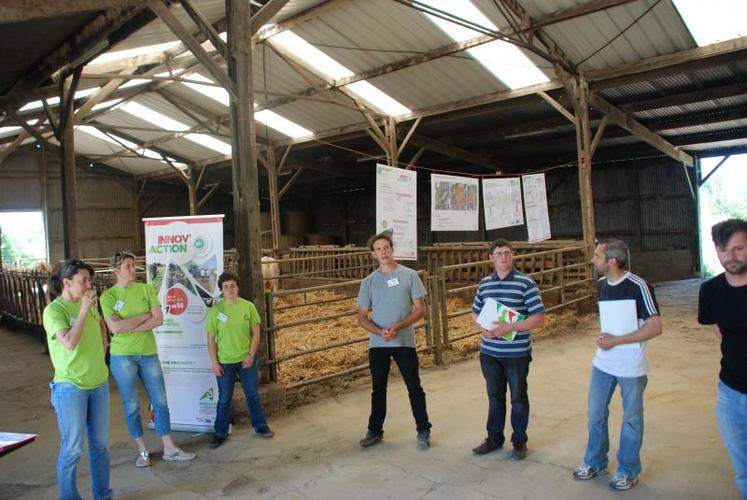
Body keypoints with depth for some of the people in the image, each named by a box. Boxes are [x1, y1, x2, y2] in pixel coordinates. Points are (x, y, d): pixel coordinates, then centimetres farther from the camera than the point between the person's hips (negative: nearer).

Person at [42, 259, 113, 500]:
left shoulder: (90, 305, 4)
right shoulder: (53, 310, -13)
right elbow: (70, 343, -26)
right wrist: (83, 310, -21)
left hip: (99, 383, 6)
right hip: (70, 387, -6)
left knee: (100, 444, 15)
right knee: (72, 449, 3)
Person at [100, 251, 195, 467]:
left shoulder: (146, 289, 3)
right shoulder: (108, 296, -3)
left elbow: (159, 319, -6)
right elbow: (115, 327, -16)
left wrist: (129, 327, -14)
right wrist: (144, 316, -11)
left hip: (148, 353, 2)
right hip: (122, 356, -2)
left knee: (161, 401, 6)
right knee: (131, 405, 7)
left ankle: (169, 449, 16)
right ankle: (142, 451, 22)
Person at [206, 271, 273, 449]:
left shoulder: (248, 306, -5)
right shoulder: (215, 311, -7)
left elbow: (256, 333, -1)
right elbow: (211, 339, -3)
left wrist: (251, 355, -9)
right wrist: (215, 362, -7)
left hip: (246, 359, 1)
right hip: (225, 362, -1)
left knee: (253, 394, 13)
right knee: (224, 399, 10)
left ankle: (260, 426, 29)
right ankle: (220, 433, 25)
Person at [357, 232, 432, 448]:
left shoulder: (409, 275, -3)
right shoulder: (369, 281, 3)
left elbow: (420, 309, -4)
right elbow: (362, 317, 3)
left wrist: (397, 327, -17)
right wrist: (379, 332, -16)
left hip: (404, 342, -2)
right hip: (377, 344, 2)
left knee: (414, 388, 5)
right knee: (378, 389, 13)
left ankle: (423, 430, 20)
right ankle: (375, 430, 27)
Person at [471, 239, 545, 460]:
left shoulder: (526, 283, -10)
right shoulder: (484, 284, 5)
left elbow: (539, 318, -13)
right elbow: (475, 313, 15)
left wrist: (510, 327, -22)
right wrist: (482, 327, -6)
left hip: (517, 353, -4)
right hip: (489, 352, 4)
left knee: (518, 398, 11)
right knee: (495, 397, 17)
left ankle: (519, 442, 28)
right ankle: (494, 439, 32)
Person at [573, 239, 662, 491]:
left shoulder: (638, 287, -17)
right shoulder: (601, 284, 2)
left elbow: (655, 328, -17)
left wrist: (616, 341, -19)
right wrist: (604, 339, 3)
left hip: (631, 367, -6)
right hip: (602, 363, 6)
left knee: (631, 419, 11)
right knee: (595, 415, 14)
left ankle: (627, 470, 29)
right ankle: (595, 462, 33)